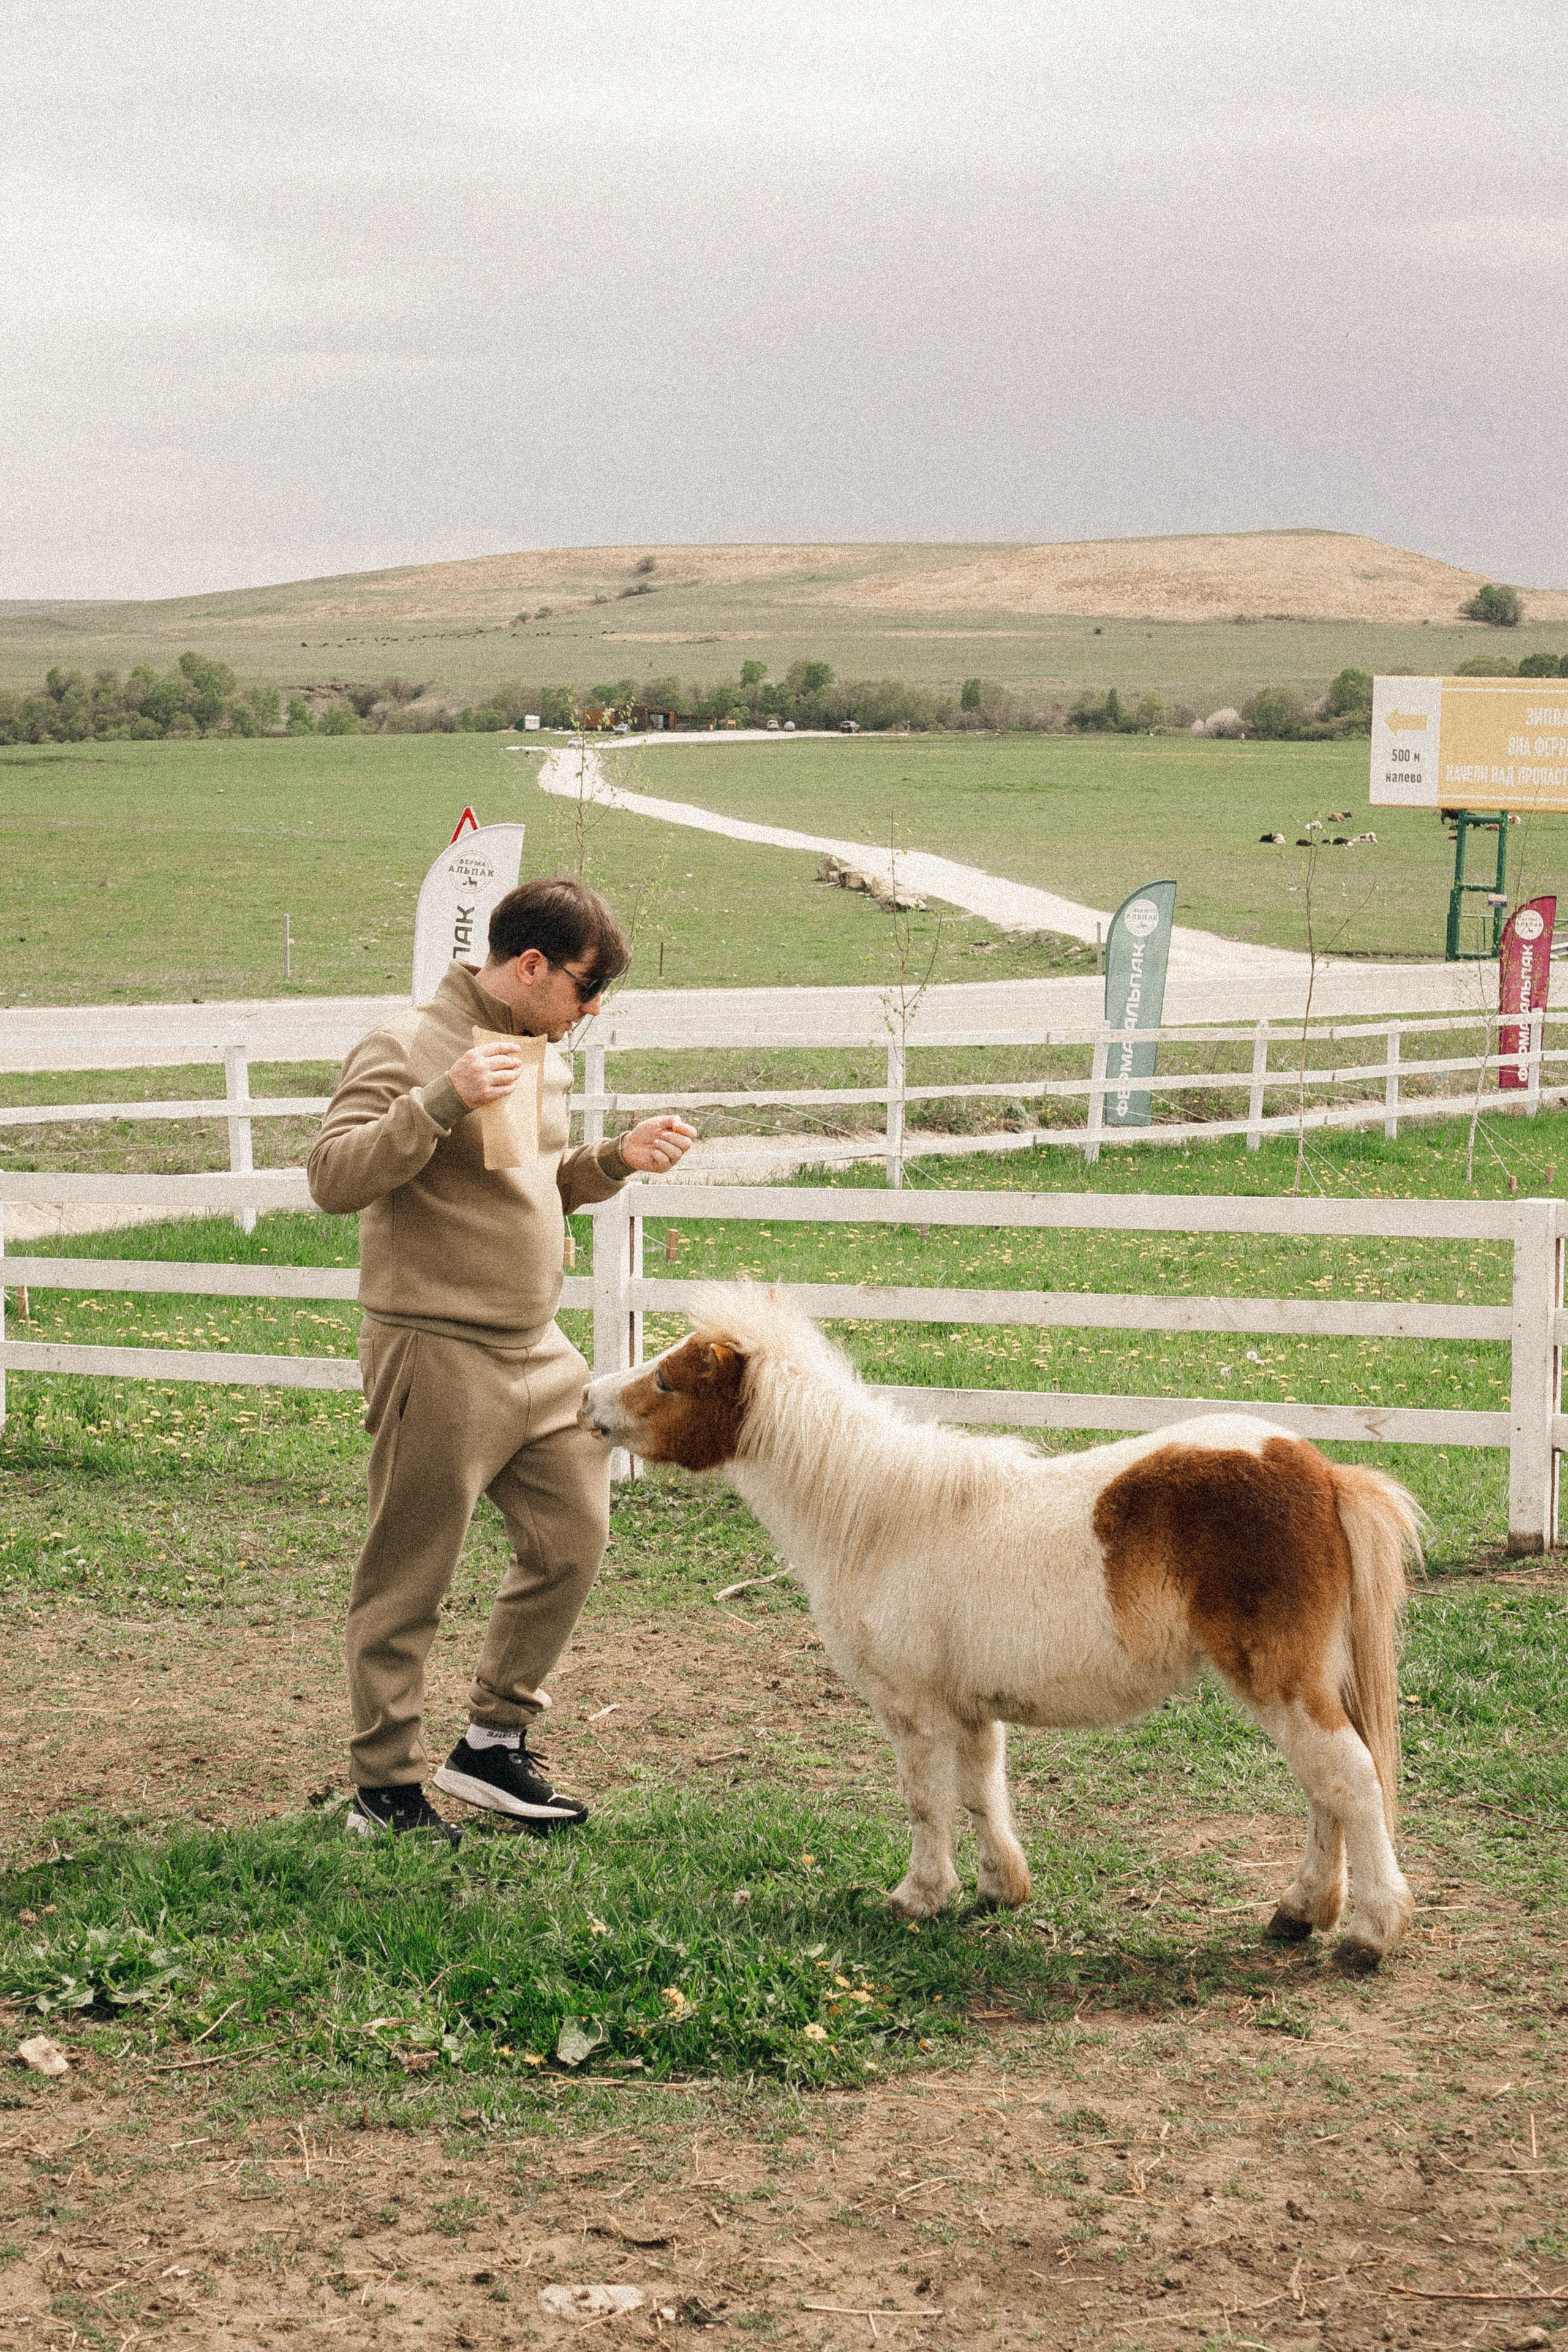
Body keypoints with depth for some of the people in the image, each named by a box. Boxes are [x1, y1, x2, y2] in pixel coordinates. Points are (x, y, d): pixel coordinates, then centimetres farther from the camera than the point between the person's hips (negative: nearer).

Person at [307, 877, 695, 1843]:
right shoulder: (408, 1049, -13)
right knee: (409, 1579, 1)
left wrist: (615, 1160, 8)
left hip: (540, 1354, 9)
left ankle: (494, 1742, 24)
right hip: (438, 1355, -8)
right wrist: (442, 1100, -31)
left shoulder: (545, 1060, 14)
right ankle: (386, 1790, 11)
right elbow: (334, 1176, -22)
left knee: (575, 1539, 10)